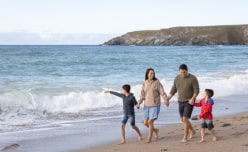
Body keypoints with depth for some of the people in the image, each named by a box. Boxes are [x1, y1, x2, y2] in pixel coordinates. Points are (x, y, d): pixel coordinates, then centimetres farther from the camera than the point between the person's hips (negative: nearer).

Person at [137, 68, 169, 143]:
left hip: (155, 105, -5)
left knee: (150, 121, -13)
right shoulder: (145, 83, 5)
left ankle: (149, 138, 1)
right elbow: (143, 95, 6)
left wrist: (165, 100, -29)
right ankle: (155, 130, 34)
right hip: (147, 105, 5)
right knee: (146, 123, 5)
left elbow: (162, 93, -11)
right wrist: (139, 103, -9)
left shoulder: (157, 82, -7)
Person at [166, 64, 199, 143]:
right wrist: (168, 98, -5)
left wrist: (192, 99, -31)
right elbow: (173, 90, 6)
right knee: (183, 119, 15)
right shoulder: (177, 78, 0)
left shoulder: (193, 78, -15)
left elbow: (196, 90, -16)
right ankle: (192, 131, 41)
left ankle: (185, 137, -4)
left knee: (185, 119, -14)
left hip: (189, 102, -6)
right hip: (181, 101, 6)